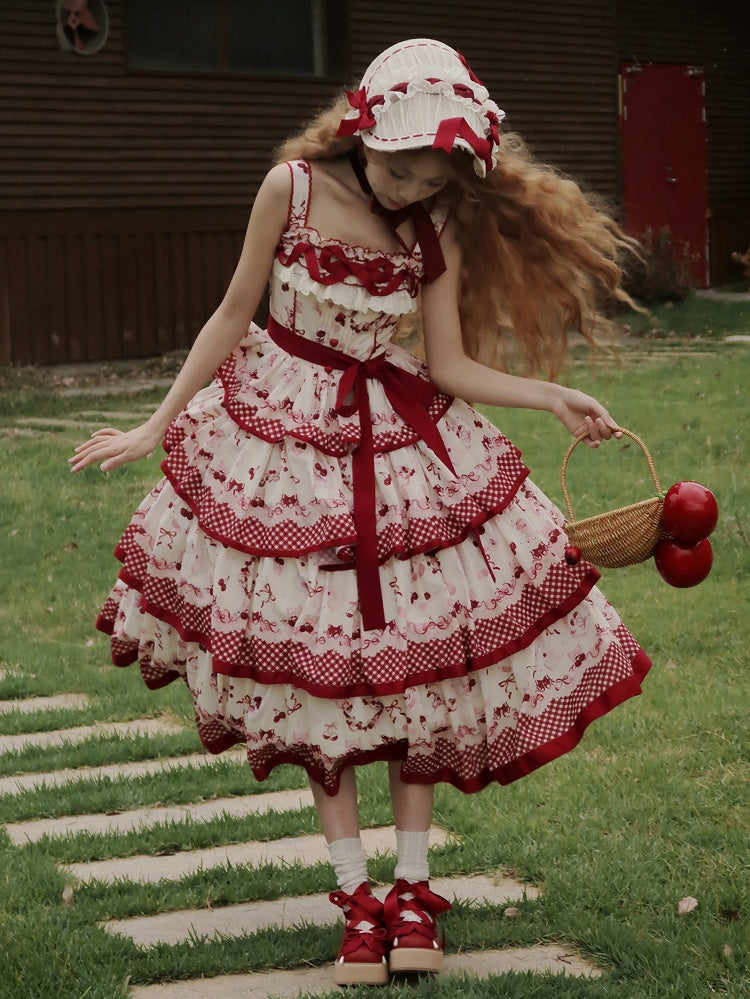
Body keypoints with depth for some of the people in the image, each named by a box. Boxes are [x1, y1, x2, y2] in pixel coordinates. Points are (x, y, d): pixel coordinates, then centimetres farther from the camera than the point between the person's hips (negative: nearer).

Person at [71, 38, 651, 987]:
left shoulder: (438, 228, -7)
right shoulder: (292, 188, -13)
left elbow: (450, 365, -4)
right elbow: (234, 314, -4)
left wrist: (554, 396, -16)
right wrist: (159, 424, -2)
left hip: (401, 445, 1)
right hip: (281, 436, -1)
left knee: (416, 661, 1)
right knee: (312, 666, 2)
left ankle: (412, 889, 16)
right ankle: (355, 898, 13)